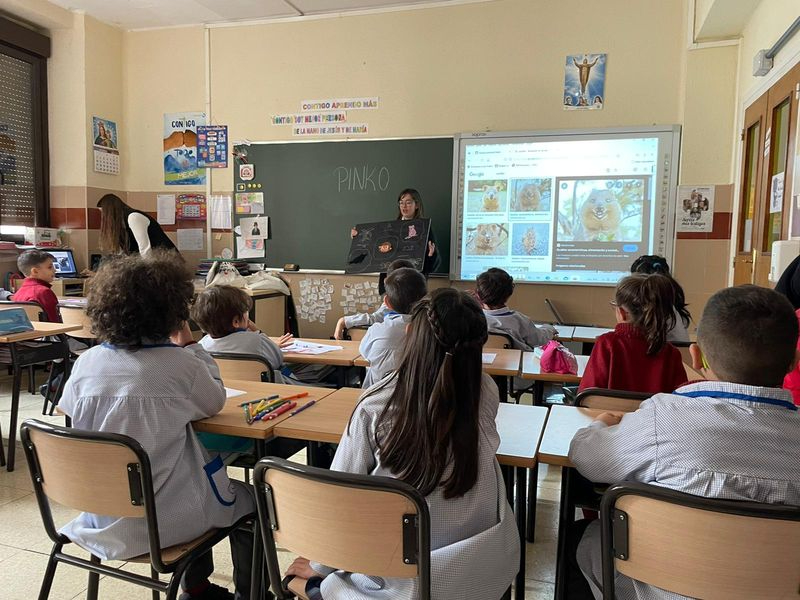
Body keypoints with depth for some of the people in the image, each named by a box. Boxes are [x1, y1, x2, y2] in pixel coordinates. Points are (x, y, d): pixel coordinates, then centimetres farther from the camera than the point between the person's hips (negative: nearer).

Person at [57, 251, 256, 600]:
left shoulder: (86, 363, -8)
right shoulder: (181, 365, -21)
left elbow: (68, 409, 12)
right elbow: (215, 400, -1)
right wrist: (189, 345, 5)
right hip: (163, 520, -6)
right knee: (249, 500, 20)